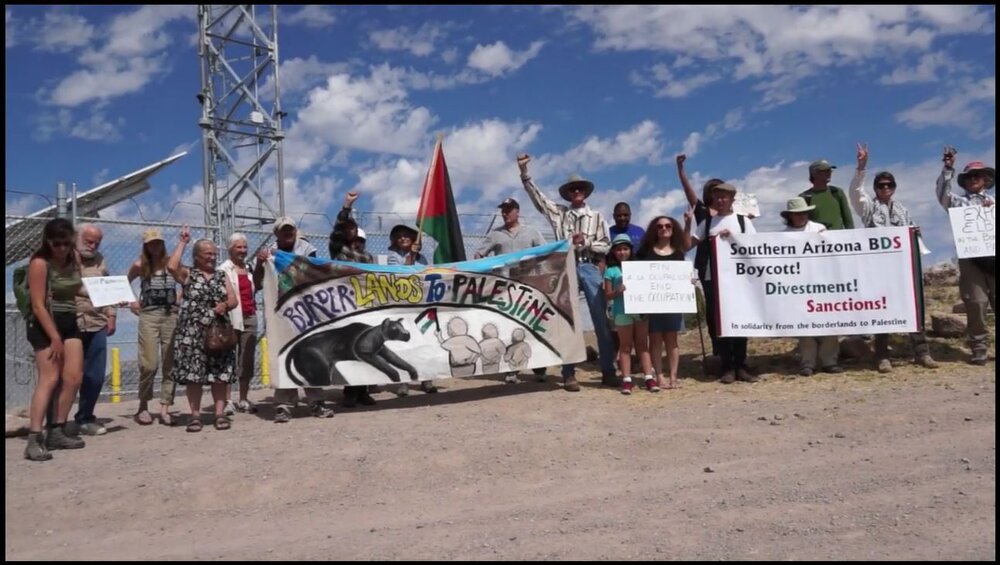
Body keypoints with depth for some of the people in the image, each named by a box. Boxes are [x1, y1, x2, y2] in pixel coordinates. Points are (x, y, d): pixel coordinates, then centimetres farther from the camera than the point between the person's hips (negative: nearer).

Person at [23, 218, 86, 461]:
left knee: (73, 377, 2)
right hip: (44, 324, -7)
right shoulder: (40, 263, -14)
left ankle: (57, 432, 12)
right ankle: (34, 439, -14)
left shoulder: (74, 259, 7)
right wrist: (55, 338, -19)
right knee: (49, 379, -14)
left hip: (69, 322, 7)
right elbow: (38, 305, -17)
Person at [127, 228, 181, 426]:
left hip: (171, 315, 1)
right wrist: (131, 302, 9)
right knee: (149, 364, -6)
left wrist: (178, 298, 5)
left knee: (171, 364, -1)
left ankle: (165, 408, 5)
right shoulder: (140, 266, 7)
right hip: (149, 315, -1)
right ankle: (143, 406, 10)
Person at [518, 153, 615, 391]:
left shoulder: (596, 216, 13)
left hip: (590, 268, 0)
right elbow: (536, 194, 8)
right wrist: (524, 170, 0)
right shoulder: (559, 213, 13)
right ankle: (569, 374, 4)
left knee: (601, 320, -2)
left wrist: (586, 242, -8)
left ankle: (608, 371, 5)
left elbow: (606, 246, 9)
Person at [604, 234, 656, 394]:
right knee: (625, 346, 4)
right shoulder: (611, 271, 1)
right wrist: (618, 292, -19)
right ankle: (626, 380, 6)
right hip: (622, 312, -3)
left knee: (643, 345, 7)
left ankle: (649, 378, 8)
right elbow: (608, 295, -1)